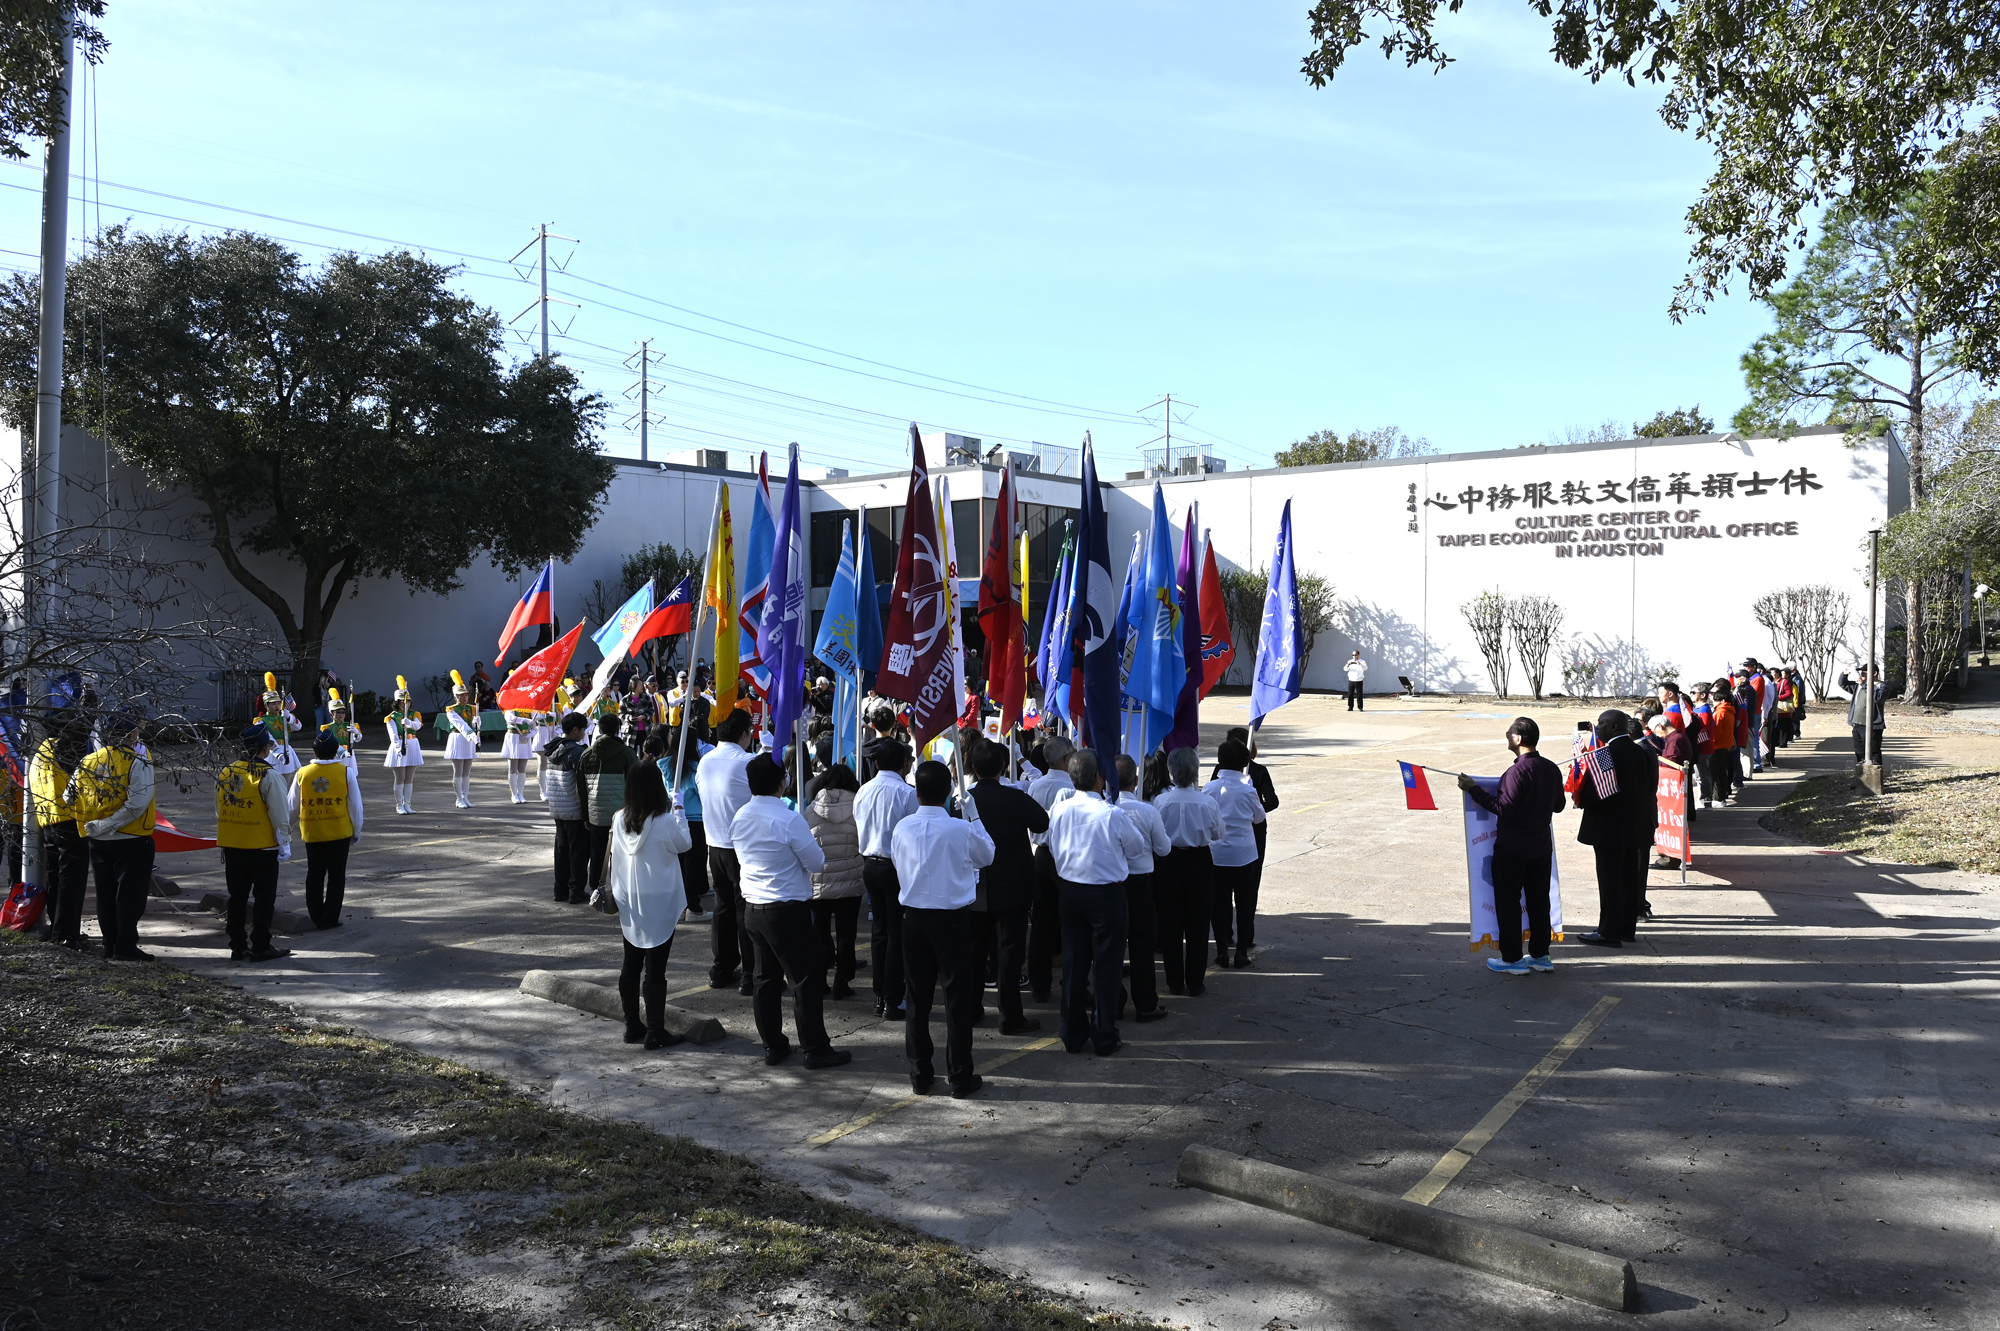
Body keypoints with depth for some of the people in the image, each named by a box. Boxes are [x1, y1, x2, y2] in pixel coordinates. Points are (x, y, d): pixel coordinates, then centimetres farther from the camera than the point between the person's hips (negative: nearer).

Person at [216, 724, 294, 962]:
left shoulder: (225, 773, 4)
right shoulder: (268, 776, -15)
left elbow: (219, 811, 11)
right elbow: (280, 814, -13)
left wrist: (224, 840, 19)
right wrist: (284, 844, -4)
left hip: (232, 847, 6)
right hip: (263, 847, -6)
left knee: (237, 897, 13)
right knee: (263, 898, 3)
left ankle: (237, 947, 18)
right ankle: (260, 948, 6)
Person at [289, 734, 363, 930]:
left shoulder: (302, 773, -2)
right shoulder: (346, 772, -7)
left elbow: (291, 806, 6)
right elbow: (355, 805, -3)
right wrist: (356, 831, 9)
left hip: (312, 833, 2)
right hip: (340, 832, -2)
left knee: (314, 875, 13)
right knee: (336, 875, 7)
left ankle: (316, 918, 16)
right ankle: (330, 919, 8)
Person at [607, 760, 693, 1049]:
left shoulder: (619, 820, -3)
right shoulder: (665, 821, -18)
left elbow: (615, 859, 7)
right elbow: (684, 844, -1)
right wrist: (678, 809, 5)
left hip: (630, 904, 5)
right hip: (660, 904, -5)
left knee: (631, 965, 14)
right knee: (655, 969, -1)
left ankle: (632, 1026, 23)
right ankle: (655, 1033, 4)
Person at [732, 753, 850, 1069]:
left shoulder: (739, 818, 2)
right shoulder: (789, 820, -20)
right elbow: (817, 863, -11)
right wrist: (809, 841, 7)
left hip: (752, 908, 7)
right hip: (788, 910, -7)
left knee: (766, 979, 14)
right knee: (806, 979, 2)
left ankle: (773, 1046, 22)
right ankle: (816, 1049, 8)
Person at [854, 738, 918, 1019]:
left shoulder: (863, 791, 3)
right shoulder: (907, 793, -16)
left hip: (870, 865, 6)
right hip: (896, 867, -6)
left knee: (879, 930, 14)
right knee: (897, 934, 1)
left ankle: (879, 997, 20)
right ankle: (893, 1002, 4)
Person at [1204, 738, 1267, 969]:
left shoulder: (1209, 789, -9)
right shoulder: (1248, 789, -10)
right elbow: (1259, 817, 6)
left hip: (1217, 853, 1)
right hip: (1244, 853, -1)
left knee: (1219, 902, 9)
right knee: (1244, 903, 9)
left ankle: (1222, 952, 12)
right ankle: (1241, 952, 11)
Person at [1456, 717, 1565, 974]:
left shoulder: (1517, 771, -21)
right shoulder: (1552, 769, 4)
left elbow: (1504, 808, -22)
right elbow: (1558, 805, 14)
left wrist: (1474, 789, -17)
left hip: (1512, 847, -7)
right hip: (1542, 846, 7)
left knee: (1508, 901, 2)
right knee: (1538, 900, 14)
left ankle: (1512, 959, 6)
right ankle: (1540, 955, 21)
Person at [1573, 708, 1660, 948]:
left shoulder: (1607, 754, -18)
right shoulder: (1641, 753, 6)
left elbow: (1592, 793, -21)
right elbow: (1650, 788, 12)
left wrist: (1580, 799, -2)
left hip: (1609, 829, -8)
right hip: (1636, 828, 8)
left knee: (1610, 880, -2)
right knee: (1630, 878, 13)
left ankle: (1609, 932, 2)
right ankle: (1627, 928, 22)